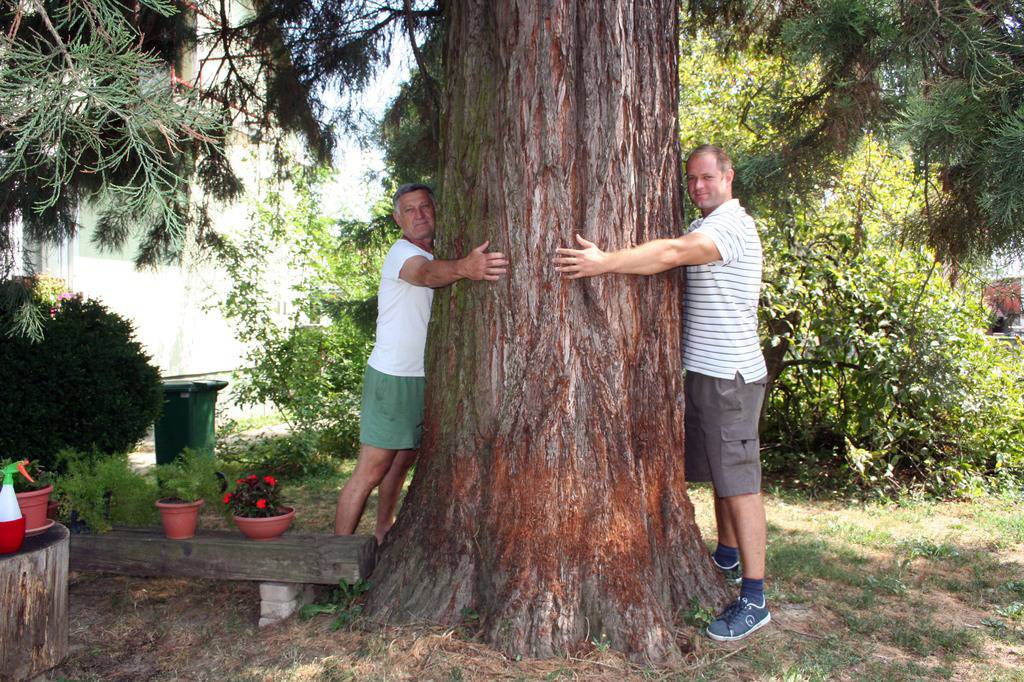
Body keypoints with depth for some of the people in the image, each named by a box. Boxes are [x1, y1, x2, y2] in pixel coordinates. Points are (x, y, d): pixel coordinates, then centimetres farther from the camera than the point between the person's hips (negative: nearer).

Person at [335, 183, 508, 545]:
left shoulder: (439, 254, 14)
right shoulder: (402, 252, -17)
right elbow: (427, 273, -39)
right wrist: (464, 268, -59)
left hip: (425, 379, 9)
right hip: (393, 379, -9)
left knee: (402, 462, 20)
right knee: (371, 471, -7)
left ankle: (383, 535, 36)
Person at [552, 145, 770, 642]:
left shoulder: (733, 225, -14)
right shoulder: (701, 228, 20)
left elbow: (672, 254, -29)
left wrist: (605, 262, -34)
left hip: (730, 374, -9)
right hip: (702, 369, 9)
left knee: (739, 480, -8)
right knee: (718, 471, 19)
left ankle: (753, 599, -4)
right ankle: (727, 555, 37)